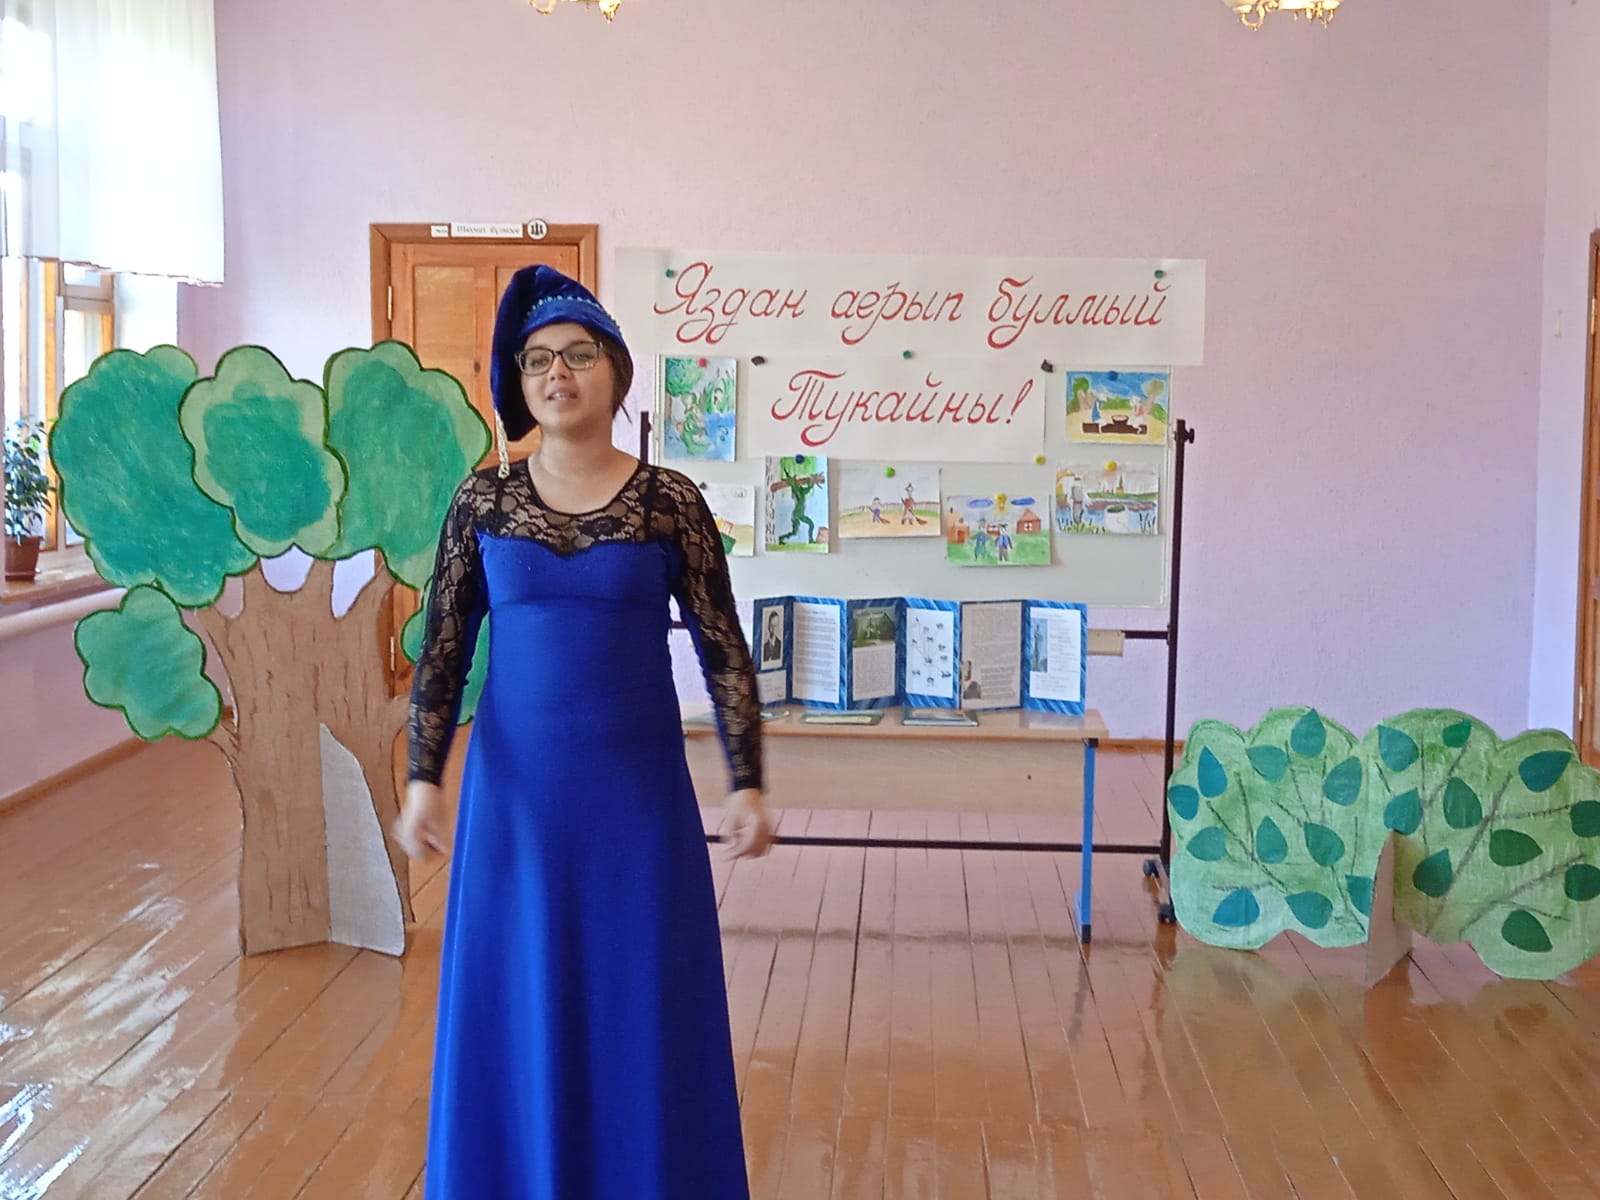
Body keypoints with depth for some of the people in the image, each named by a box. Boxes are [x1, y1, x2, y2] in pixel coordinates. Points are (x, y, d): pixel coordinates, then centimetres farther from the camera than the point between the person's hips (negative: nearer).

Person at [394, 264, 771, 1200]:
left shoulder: (671, 502, -4)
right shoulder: (482, 502, 1)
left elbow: (724, 651, -2)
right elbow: (444, 649, 3)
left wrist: (748, 785, -6)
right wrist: (424, 779, -4)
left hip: (639, 786, -1)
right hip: (516, 788, 1)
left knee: (644, 1010, 6)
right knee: (516, 1011, 9)